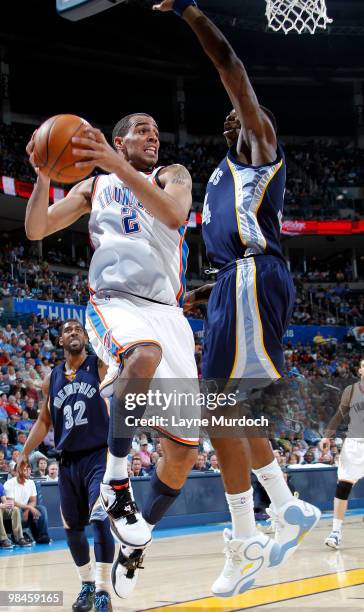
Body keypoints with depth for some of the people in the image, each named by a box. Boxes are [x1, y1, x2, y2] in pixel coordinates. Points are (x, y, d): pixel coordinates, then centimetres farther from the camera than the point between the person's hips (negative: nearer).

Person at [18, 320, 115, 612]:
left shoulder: (99, 365, 0)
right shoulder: (52, 379, 12)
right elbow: (44, 420, 17)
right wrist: (25, 453, 9)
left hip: (98, 455, -5)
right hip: (68, 460, 5)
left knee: (100, 518, -20)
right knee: (72, 525, 9)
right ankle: (87, 584, 27)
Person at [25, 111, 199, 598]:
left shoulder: (172, 175, 13)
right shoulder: (95, 186, 17)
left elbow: (175, 213, -12)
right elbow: (36, 229, 10)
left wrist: (120, 168, -24)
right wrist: (43, 174, -6)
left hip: (168, 315, 2)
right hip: (113, 303, -2)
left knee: (184, 451, -3)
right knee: (143, 354, -41)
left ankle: (136, 543, 18)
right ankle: (115, 483, -28)